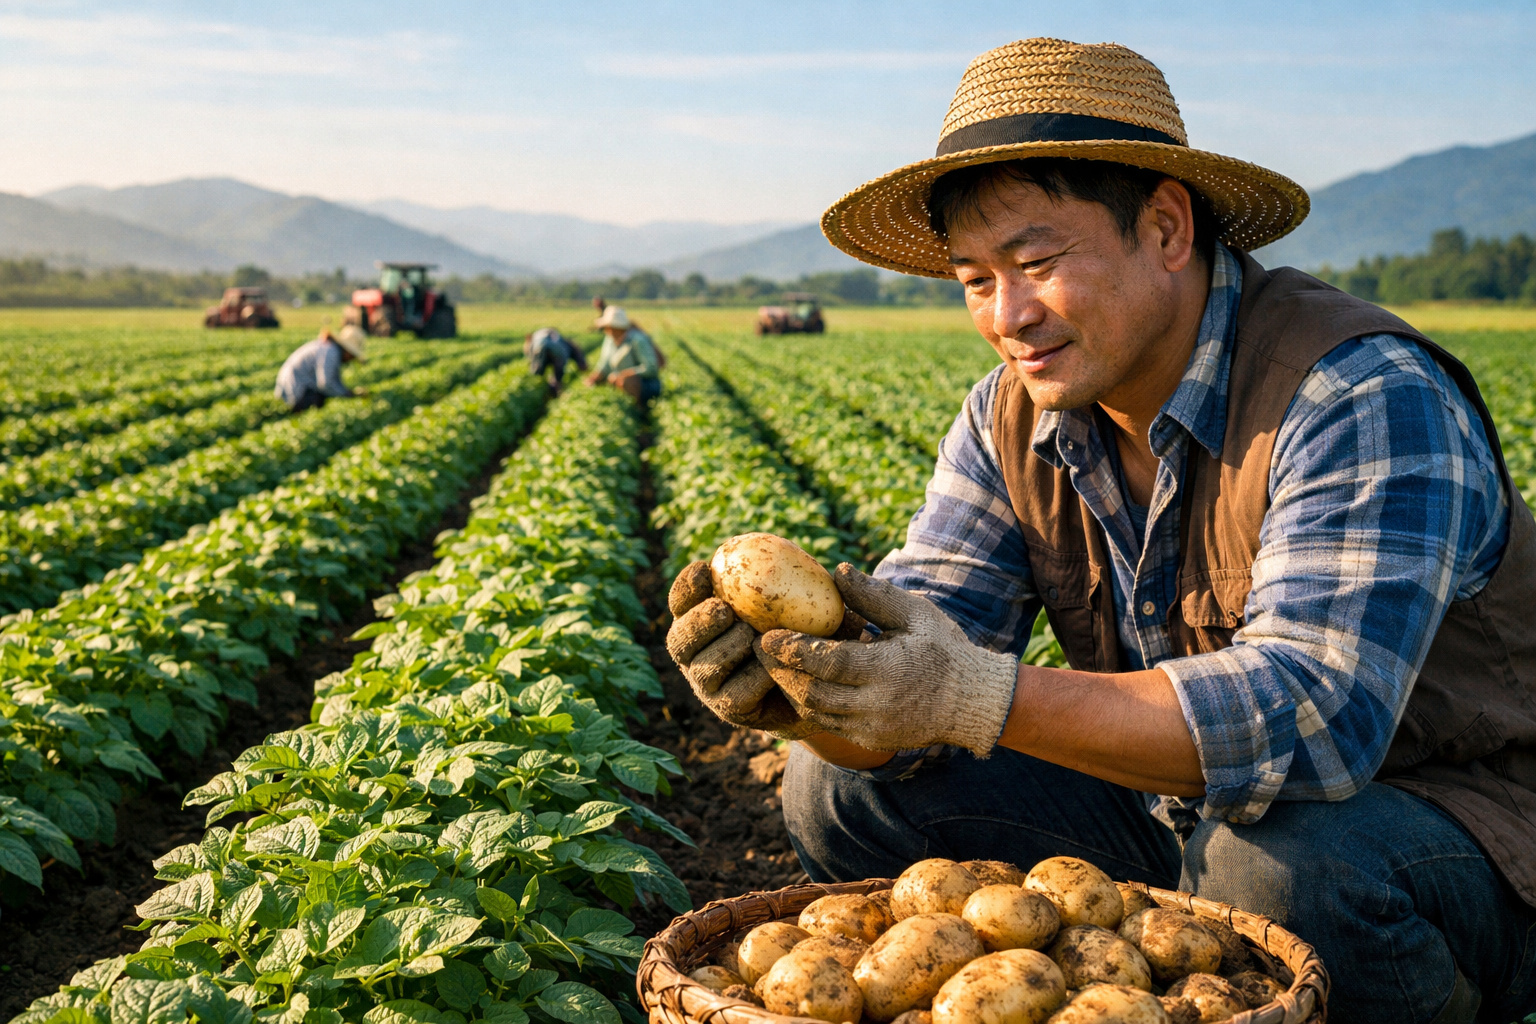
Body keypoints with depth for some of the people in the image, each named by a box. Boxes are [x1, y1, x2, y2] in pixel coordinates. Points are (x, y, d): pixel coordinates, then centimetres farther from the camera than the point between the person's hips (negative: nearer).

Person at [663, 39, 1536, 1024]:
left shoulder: (1362, 397, -25)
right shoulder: (1011, 422, -3)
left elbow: (1316, 715, -36)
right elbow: (917, 647, -11)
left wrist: (988, 699, -45)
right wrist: (791, 687, -34)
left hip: (1436, 828, -5)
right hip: (1174, 814, 6)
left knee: (1283, 868, -39)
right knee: (845, 789, -6)